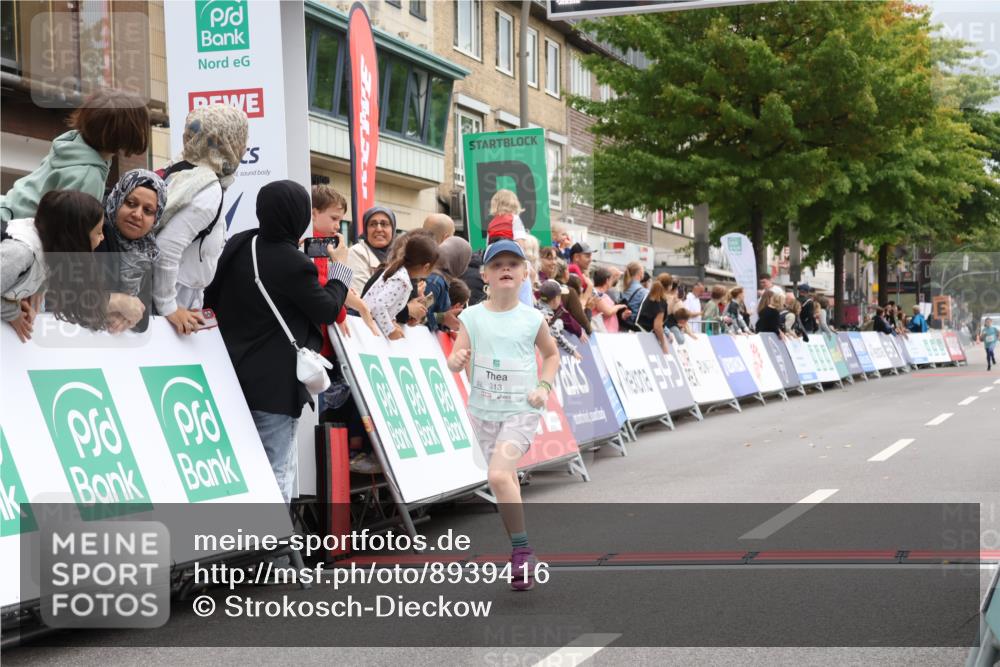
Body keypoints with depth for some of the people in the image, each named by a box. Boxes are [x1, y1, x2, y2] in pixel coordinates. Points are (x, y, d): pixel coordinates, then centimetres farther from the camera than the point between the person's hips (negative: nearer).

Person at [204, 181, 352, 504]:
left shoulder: (238, 244, -1)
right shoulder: (294, 264, -22)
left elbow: (210, 297, 9)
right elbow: (328, 311, -7)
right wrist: (341, 267, 5)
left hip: (232, 374, 8)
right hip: (274, 384, -7)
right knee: (277, 471, 0)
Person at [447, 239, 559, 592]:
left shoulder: (532, 319, -3)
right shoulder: (472, 317, -2)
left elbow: (551, 354, 13)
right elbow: (457, 359, -7)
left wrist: (544, 386, -2)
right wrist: (456, 360, -31)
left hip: (521, 409, -3)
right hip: (483, 410, 3)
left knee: (498, 475, -22)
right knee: (506, 478, 15)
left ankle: (522, 550, -11)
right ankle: (519, 548, 32)